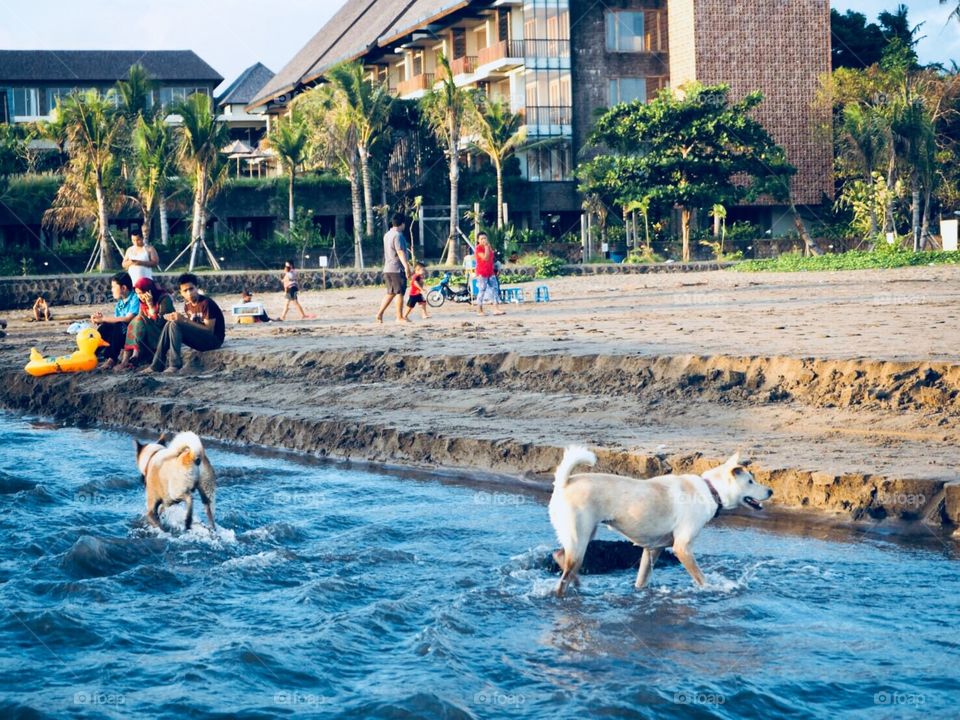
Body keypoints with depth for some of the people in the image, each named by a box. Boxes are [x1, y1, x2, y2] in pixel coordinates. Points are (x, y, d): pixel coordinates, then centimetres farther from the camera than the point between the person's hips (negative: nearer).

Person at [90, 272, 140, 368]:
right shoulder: (119, 303, 12)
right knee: (105, 326, -14)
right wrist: (100, 319, -13)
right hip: (120, 336, 7)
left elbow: (128, 319, -24)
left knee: (118, 326, -31)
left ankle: (111, 359, -30)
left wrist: (104, 318, -20)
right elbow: (115, 320, 5)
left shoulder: (135, 299, -12)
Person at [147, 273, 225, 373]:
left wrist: (185, 320, -23)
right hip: (199, 340, 8)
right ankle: (157, 365, -9)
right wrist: (178, 318, -8)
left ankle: (175, 365, -24)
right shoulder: (187, 305, 10)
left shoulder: (206, 303, -14)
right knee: (169, 324, -5)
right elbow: (190, 326, 12)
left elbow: (209, 330, -18)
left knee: (175, 324, -21)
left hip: (213, 339, -8)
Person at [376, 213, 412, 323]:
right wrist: (407, 267, -26)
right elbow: (400, 252, -22)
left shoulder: (387, 235, 15)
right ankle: (400, 317, 3)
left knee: (390, 293, 13)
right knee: (400, 293, -1)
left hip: (387, 268, 9)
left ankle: (380, 314, 7)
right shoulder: (398, 235, -14)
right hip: (397, 268, -9)